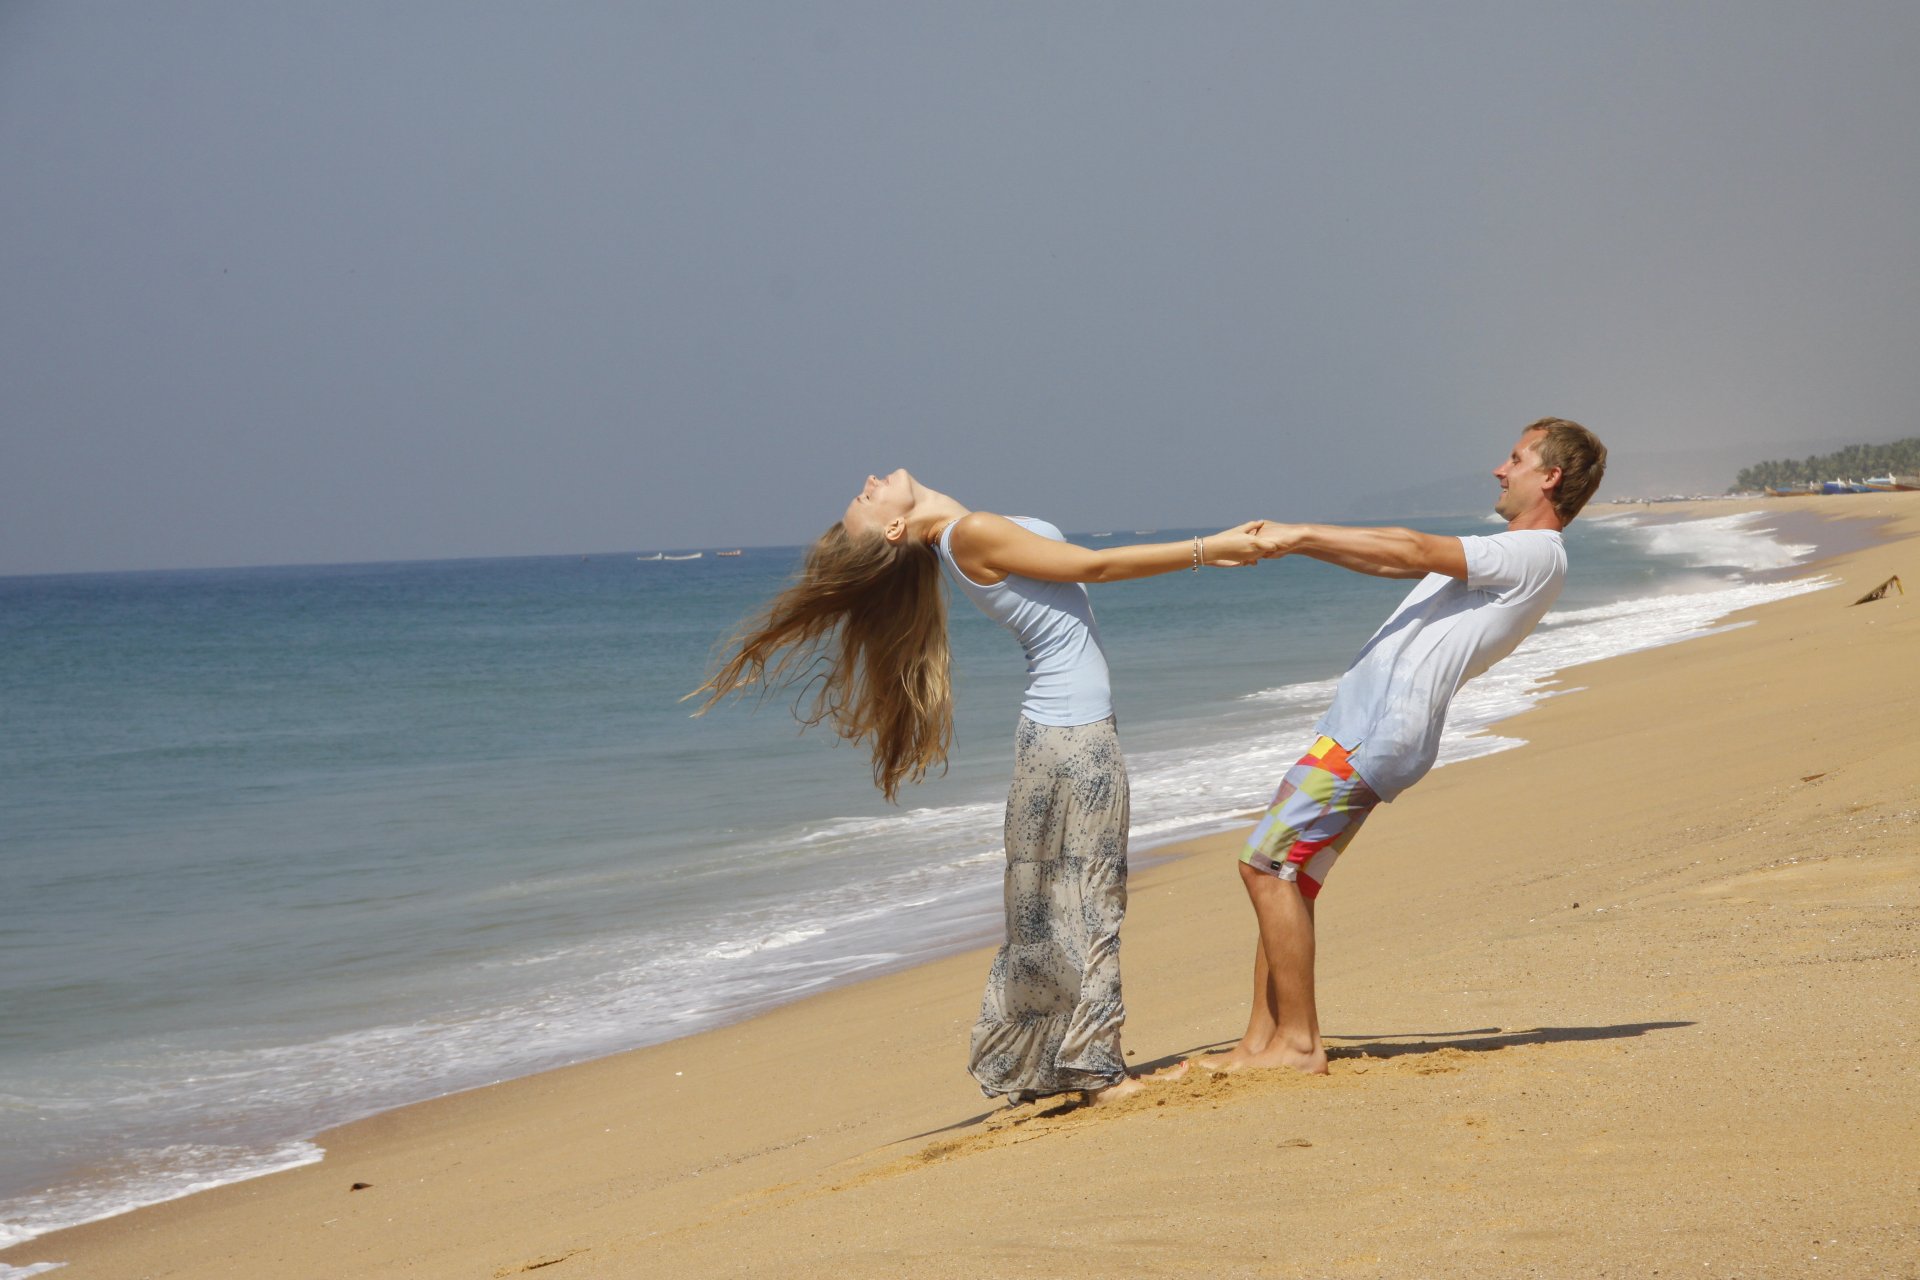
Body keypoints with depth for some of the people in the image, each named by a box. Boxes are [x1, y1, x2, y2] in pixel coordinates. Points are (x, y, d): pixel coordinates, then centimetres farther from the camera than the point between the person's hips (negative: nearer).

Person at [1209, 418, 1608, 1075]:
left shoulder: (1536, 555, -6)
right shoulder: (1503, 557, 26)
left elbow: (1412, 550, -12)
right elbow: (1398, 561, 24)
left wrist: (1301, 535, -9)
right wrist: (1294, 543, 16)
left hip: (1386, 725, -10)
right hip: (1361, 715, 10)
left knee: (1267, 862, -13)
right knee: (1284, 872, 8)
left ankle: (1298, 1040, -10)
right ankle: (1260, 1042, 10)